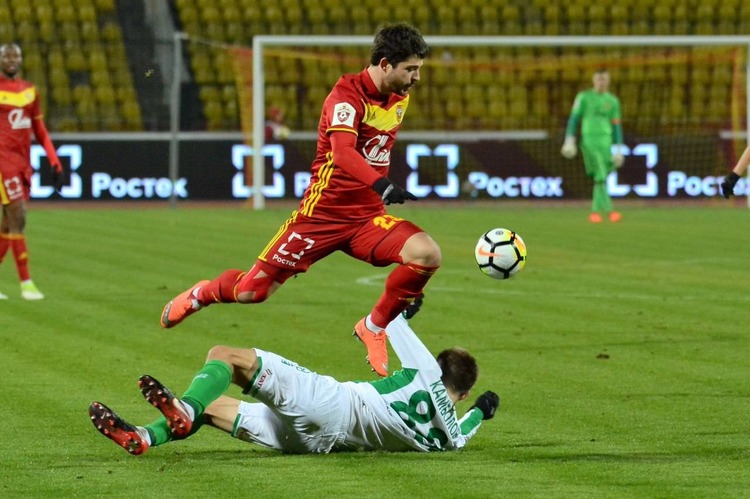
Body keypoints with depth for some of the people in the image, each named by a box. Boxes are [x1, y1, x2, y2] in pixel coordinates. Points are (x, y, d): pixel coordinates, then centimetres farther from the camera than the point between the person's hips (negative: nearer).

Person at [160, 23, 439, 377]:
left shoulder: (400, 98, 5)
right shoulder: (347, 94, -19)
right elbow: (342, 150, -37)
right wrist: (382, 186, -51)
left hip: (368, 216, 5)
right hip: (323, 212, -5)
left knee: (427, 254, -22)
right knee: (252, 291, -1)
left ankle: (374, 327, -1)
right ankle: (200, 294, 36)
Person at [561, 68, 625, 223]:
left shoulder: (612, 100, 12)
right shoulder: (584, 97, 3)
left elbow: (617, 127, 12)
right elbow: (573, 119, 3)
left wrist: (619, 149, 7)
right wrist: (569, 140, -6)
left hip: (605, 142, 4)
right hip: (589, 139, -4)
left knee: (600, 177, 2)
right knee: (600, 175, -16)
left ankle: (595, 212, 12)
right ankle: (609, 210, -22)